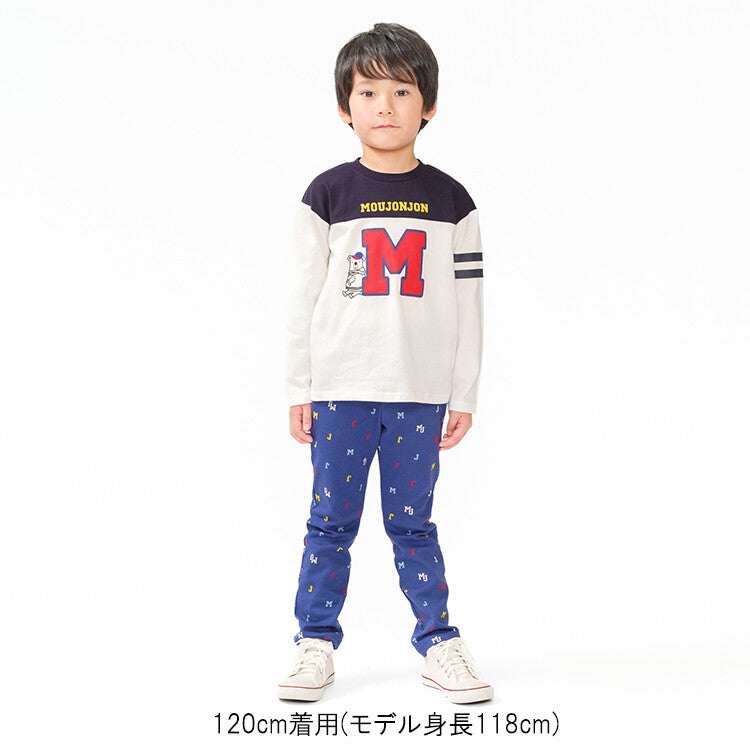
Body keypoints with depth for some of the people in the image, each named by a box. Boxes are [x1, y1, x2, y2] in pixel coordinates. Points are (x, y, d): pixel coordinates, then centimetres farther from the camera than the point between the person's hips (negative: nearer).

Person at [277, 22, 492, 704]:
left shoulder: (451, 201, 4)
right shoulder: (328, 194, 1)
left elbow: (467, 306, 6)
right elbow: (303, 297, 2)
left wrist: (464, 395, 4)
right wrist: (298, 390, 0)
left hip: (419, 392, 1)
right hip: (339, 389, 0)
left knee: (413, 522, 7)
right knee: (332, 521, 5)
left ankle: (439, 643, 18)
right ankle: (316, 643, 17)